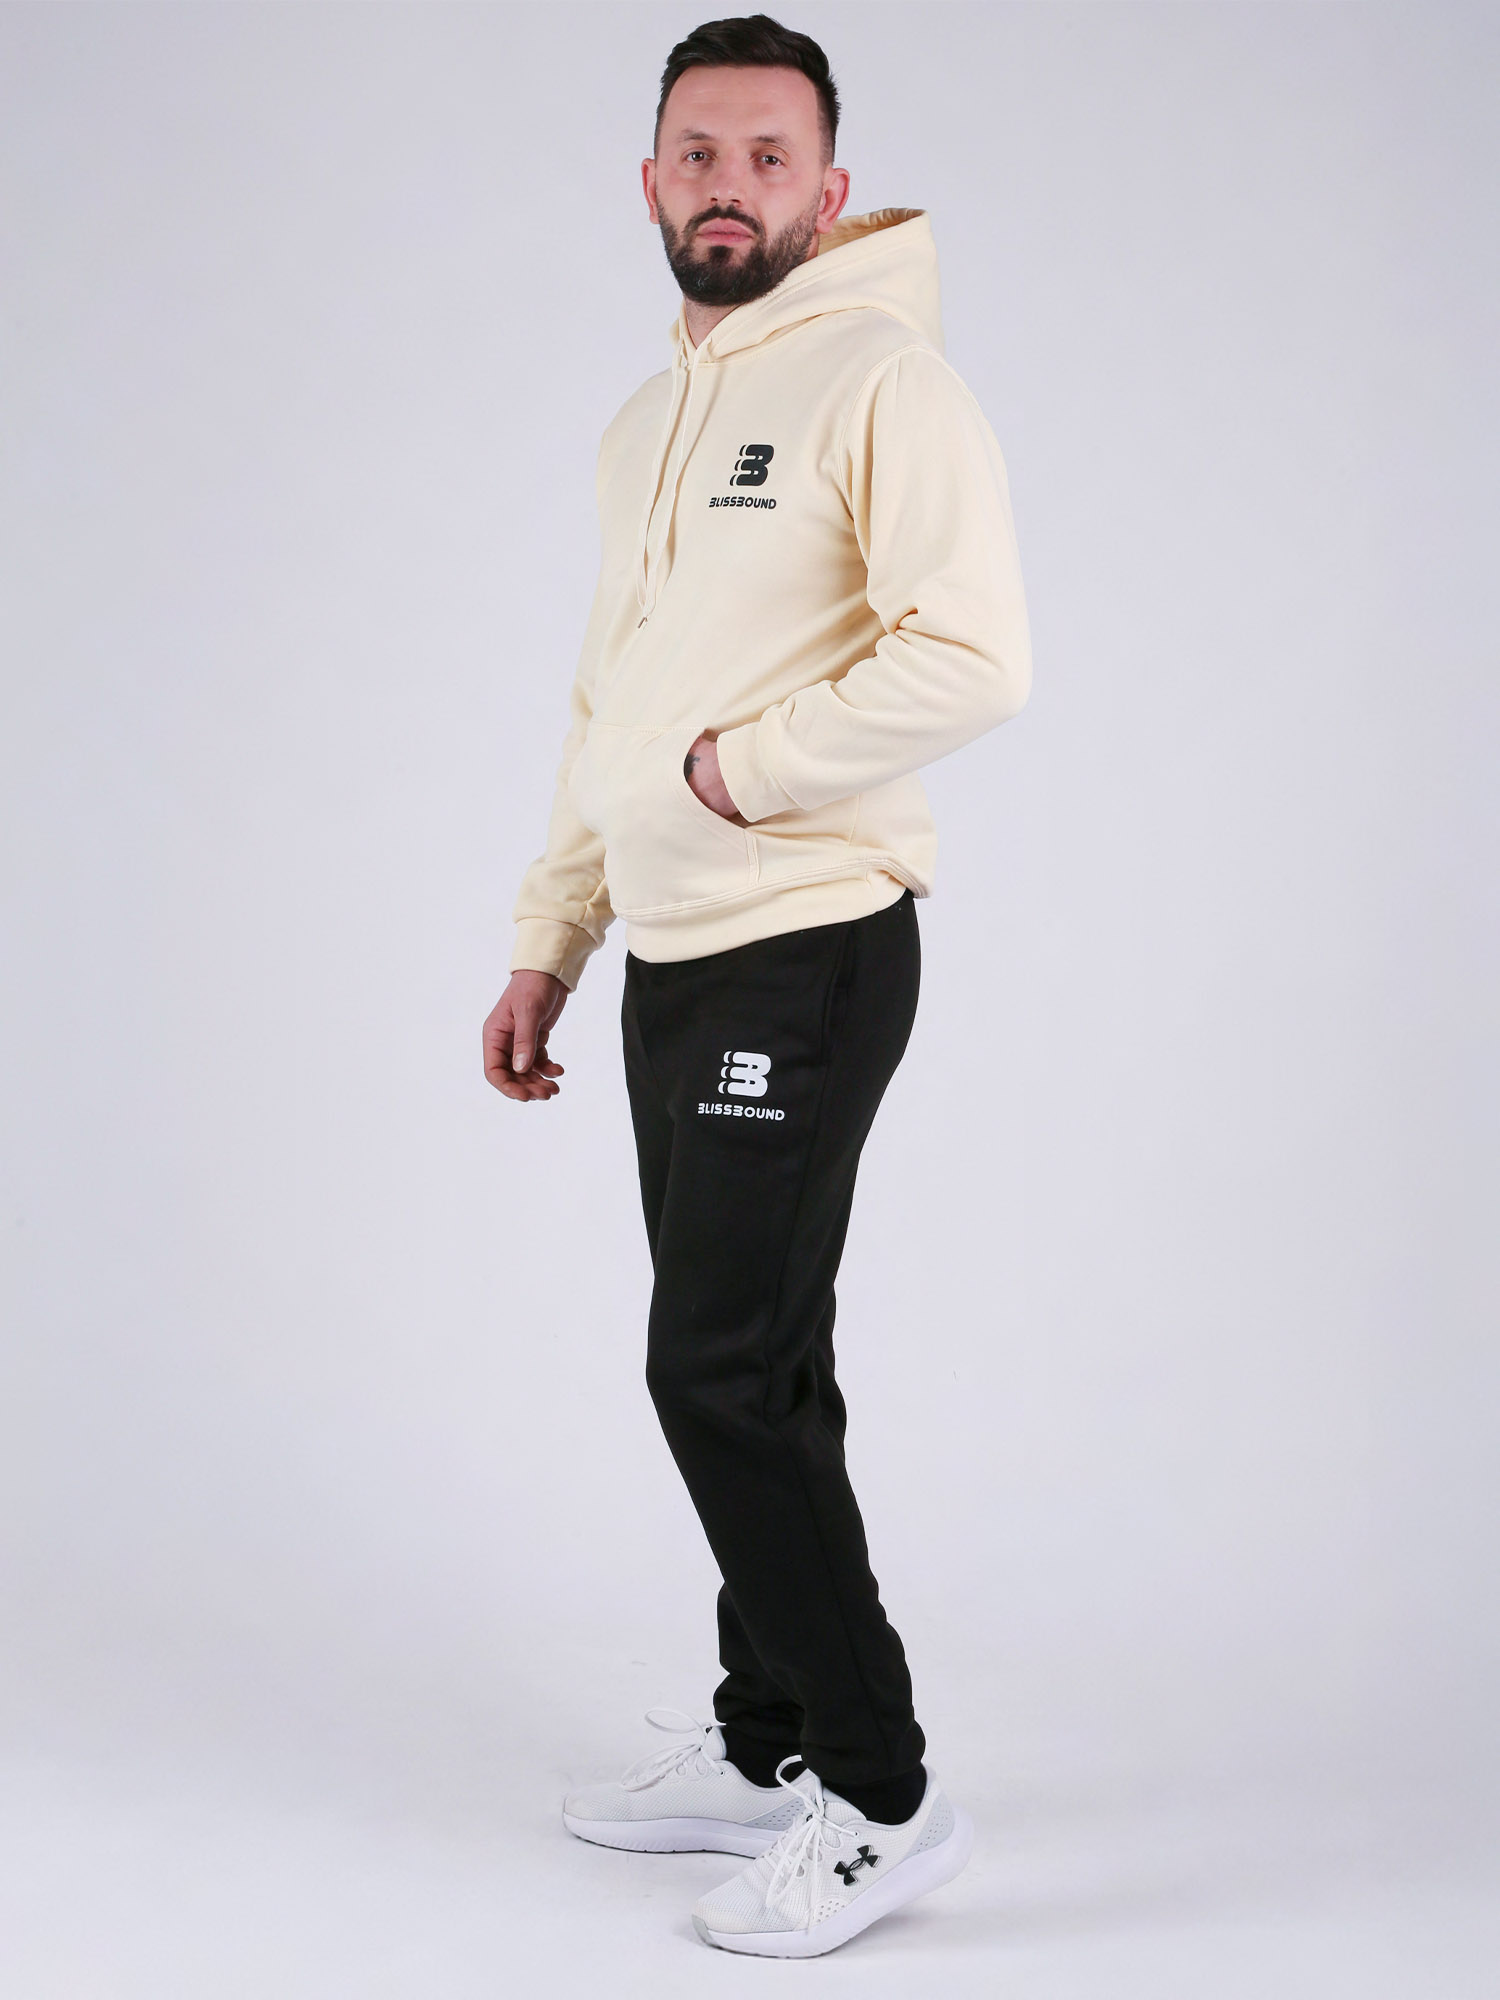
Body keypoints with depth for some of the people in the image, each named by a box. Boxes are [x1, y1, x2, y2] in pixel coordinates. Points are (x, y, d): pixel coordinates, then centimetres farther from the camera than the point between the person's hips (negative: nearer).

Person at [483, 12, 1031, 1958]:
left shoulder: (880, 379, -9)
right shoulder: (643, 426, 18)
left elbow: (972, 658, -22)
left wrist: (747, 761, -15)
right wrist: (547, 946, 19)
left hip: (807, 954, -8)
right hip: (673, 962, 8)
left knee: (725, 1370, -10)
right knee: (749, 1369, 14)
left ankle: (880, 1794, 3)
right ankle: (766, 1748, 26)